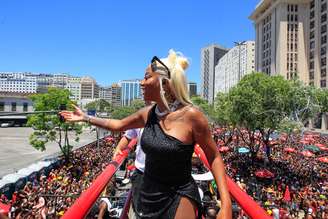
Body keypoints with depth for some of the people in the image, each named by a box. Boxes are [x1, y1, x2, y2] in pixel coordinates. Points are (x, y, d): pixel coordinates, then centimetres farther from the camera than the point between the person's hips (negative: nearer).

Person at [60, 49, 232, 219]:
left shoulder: (191, 115, -21)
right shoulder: (148, 113, -5)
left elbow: (214, 157, -12)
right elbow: (119, 125, 13)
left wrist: (225, 204, -19)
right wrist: (85, 118, 16)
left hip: (178, 198, -5)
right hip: (148, 195, 5)